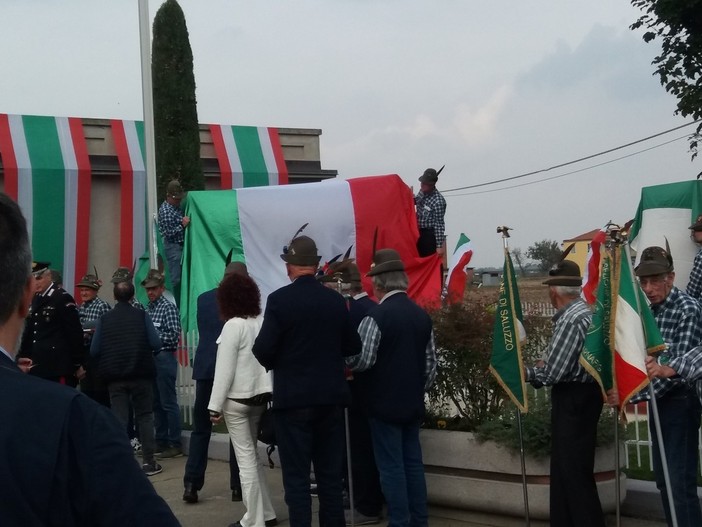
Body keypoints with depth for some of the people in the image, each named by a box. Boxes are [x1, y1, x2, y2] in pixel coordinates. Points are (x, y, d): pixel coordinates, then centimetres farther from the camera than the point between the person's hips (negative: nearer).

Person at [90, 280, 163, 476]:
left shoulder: (105, 319, 0)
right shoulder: (141, 316, -5)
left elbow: (94, 350, -3)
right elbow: (156, 344, -12)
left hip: (115, 377, 1)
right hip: (140, 374, -1)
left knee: (119, 418, 6)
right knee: (145, 416, 9)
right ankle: (148, 462, 8)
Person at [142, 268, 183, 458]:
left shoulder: (169, 308, -7)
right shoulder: (147, 309, 14)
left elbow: (174, 335, -14)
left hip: (164, 358, -8)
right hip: (150, 358, 8)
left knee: (169, 403, -4)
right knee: (156, 403, 12)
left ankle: (175, 445, 0)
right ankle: (161, 441, 19)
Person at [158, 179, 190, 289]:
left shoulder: (177, 206, 8)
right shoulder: (165, 211, -19)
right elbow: (168, 233, -20)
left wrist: (186, 221, 10)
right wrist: (182, 225, -24)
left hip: (180, 245, 9)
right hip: (173, 247, -9)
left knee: (182, 276, 15)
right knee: (175, 279, -6)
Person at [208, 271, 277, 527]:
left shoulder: (233, 325, -14)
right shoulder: (262, 322, 3)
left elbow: (224, 369, -14)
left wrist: (215, 405, -9)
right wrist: (269, 394, 14)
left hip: (237, 399, -6)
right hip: (260, 395, 7)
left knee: (246, 458, -1)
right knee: (251, 455, 18)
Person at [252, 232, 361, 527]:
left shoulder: (279, 299, -11)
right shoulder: (336, 301, 1)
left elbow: (263, 350, -13)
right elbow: (353, 347, 8)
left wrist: (277, 364, 7)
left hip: (293, 398, -4)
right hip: (331, 397, 4)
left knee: (296, 476, 1)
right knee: (331, 473, 12)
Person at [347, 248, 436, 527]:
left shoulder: (376, 316, -16)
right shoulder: (422, 315, 6)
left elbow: (361, 360, -19)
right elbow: (431, 363, 10)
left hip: (384, 404, -7)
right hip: (413, 403, 7)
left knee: (391, 467, -1)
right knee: (413, 463, 13)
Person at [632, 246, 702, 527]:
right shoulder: (650, 311, 8)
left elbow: (679, 366, -22)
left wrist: (633, 395, -24)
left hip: (679, 403, -8)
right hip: (657, 401, 8)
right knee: (663, 481, 14)